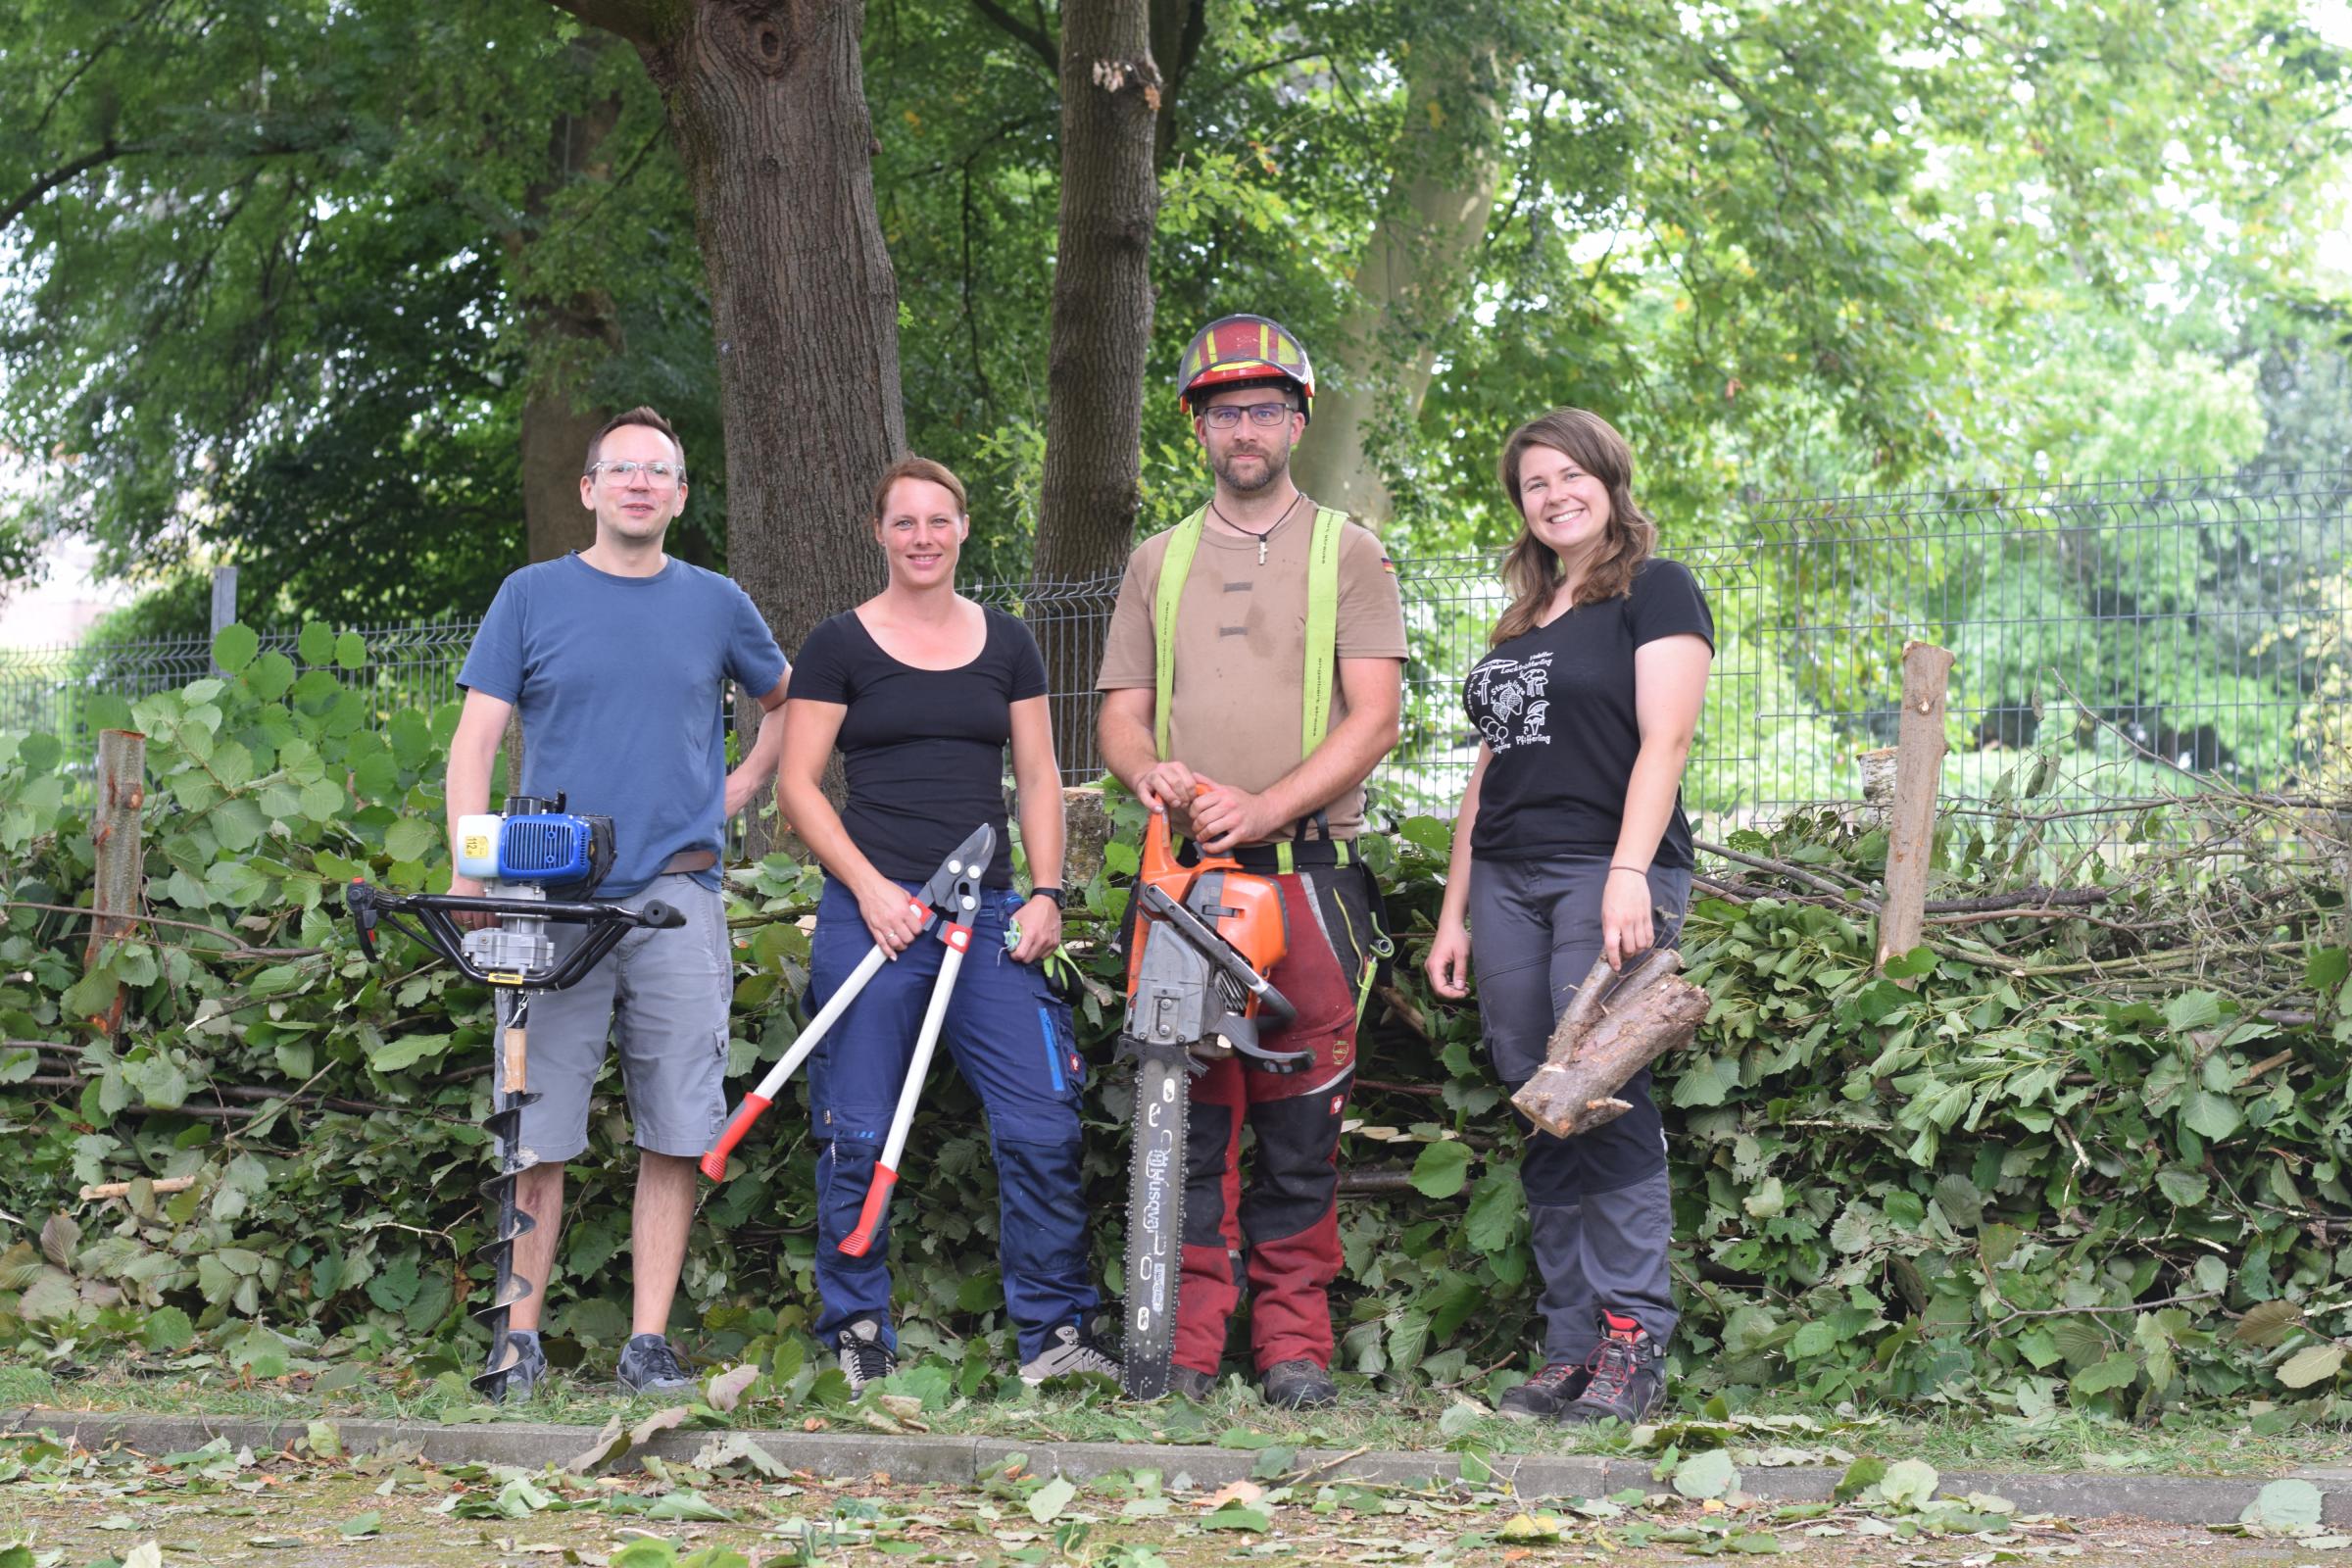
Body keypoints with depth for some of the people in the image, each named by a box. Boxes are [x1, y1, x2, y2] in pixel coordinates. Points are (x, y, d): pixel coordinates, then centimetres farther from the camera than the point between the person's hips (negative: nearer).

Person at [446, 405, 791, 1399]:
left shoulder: (715, 604, 11)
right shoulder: (532, 597, 6)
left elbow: (791, 702, 28)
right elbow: (477, 738, 2)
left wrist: (741, 787, 12)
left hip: (678, 895, 2)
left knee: (676, 1133, -1)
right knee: (538, 1131, -2)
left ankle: (649, 1341, 6)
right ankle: (521, 1337, 6)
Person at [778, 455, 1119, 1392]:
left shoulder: (1006, 644, 15)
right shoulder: (840, 646, 4)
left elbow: (1037, 778, 15)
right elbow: (799, 785, 2)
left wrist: (1046, 893, 2)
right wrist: (871, 887, -9)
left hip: (988, 916, 3)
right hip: (874, 910, -2)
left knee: (1042, 1128, -6)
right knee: (860, 1138, -2)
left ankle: (1055, 1331, 3)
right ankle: (859, 1339, 9)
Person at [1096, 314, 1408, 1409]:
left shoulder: (1348, 556, 7)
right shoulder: (1158, 562, 18)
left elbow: (1374, 716, -3)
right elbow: (1121, 712, 16)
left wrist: (1263, 805, -15)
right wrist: (1151, 771, -9)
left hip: (1308, 873, -2)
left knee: (1300, 1122, -2)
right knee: (1188, 1113, -2)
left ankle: (1294, 1339, 5)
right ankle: (1184, 1343, 1)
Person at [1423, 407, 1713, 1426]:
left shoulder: (1656, 593, 3)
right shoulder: (1522, 621, 24)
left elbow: (1663, 740, -8)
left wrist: (1629, 876, -19)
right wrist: (1455, 911, 18)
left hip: (1607, 871, -7)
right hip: (1507, 880, 7)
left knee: (1607, 1107, -15)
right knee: (1542, 1118, 1)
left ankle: (1632, 1344, -13)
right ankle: (1568, 1350, 2)